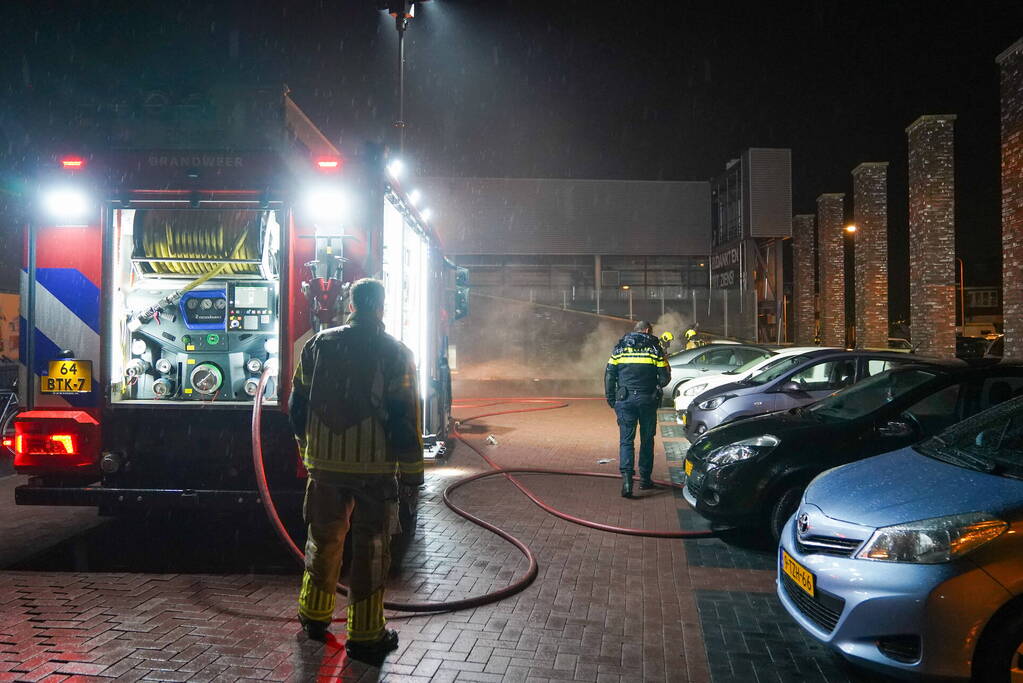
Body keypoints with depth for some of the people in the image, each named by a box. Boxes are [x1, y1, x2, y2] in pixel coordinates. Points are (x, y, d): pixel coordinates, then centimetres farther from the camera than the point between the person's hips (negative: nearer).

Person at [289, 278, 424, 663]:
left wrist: (307, 449, 24)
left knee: (324, 538, 20)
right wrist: (411, 471, -2)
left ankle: (314, 616, 34)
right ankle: (365, 636, 11)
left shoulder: (318, 345, 5)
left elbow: (298, 406, 11)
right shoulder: (395, 354, -7)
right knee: (371, 548, 5)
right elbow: (405, 417, -9)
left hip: (325, 463, 4)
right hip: (375, 467, -4)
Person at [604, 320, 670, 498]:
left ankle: (626, 477, -16)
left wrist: (610, 398, 11)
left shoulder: (620, 347, 6)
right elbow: (665, 376, 0)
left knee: (626, 440, 1)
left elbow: (609, 374, 4)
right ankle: (645, 478, 18)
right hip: (648, 400, 0)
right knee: (647, 440, 13)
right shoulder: (654, 348, 1)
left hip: (625, 400, 1)